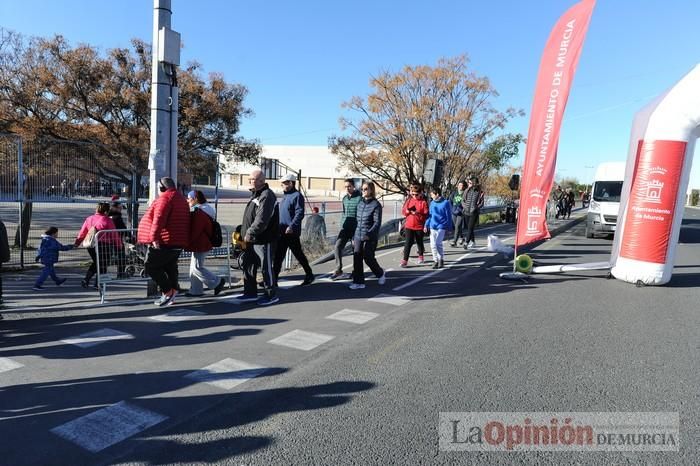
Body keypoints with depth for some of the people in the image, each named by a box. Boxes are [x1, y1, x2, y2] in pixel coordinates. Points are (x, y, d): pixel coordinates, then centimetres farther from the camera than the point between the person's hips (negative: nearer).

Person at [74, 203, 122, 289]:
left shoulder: (89, 219, 9)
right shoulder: (107, 220, -6)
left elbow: (82, 233, 14)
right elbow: (114, 234, -4)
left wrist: (77, 243, 23)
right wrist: (119, 245, 5)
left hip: (90, 245, 5)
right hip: (104, 245, -5)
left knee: (96, 262, 24)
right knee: (103, 265, 8)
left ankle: (86, 280, 15)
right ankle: (98, 284, 9)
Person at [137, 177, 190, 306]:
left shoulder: (165, 197, -11)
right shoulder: (181, 199, 20)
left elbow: (159, 218, -23)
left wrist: (154, 237, -26)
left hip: (164, 242, -9)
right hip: (178, 242, 9)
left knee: (151, 266, -1)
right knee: (170, 267, 17)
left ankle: (168, 291, -3)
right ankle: (172, 293, 21)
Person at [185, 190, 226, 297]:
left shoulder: (199, 212, -18)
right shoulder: (204, 210, 15)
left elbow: (195, 231, -23)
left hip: (200, 244, -10)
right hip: (201, 244, 10)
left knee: (197, 267, -6)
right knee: (194, 266, 13)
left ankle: (217, 282, 0)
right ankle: (196, 290, 18)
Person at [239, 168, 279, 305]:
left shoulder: (267, 196, -18)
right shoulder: (255, 194, 15)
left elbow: (262, 220, -27)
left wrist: (250, 233, -24)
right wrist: (243, 232, 15)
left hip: (264, 240, -10)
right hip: (252, 240, 10)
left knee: (266, 267, 0)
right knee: (248, 265, 15)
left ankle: (271, 295, 12)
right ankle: (250, 293, 27)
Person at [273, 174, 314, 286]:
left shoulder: (297, 196, -12)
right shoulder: (286, 196, 16)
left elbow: (299, 213, -21)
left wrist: (291, 226, -28)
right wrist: (278, 226, 21)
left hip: (292, 232, -9)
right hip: (282, 232, 9)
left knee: (298, 254, 0)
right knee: (278, 256, 9)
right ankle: (274, 279, 14)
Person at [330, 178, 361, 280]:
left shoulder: (360, 198, -9)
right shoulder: (344, 198, 11)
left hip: (356, 228, -5)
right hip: (345, 227, 5)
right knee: (337, 247, -7)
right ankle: (338, 270, 0)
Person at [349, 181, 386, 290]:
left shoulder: (376, 205, -7)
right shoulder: (360, 204, 13)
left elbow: (377, 223, -13)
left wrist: (369, 234, -24)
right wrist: (354, 237, 16)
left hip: (370, 237, -6)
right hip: (358, 235, 6)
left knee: (368, 258, -2)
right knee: (357, 258, -1)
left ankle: (380, 274, 26)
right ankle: (358, 282, 5)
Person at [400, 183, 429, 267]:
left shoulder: (423, 202, -8)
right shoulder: (409, 200, 5)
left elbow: (426, 215, -11)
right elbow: (404, 211, 8)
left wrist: (417, 213, -24)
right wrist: (407, 211, -14)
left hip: (419, 226, -2)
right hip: (409, 226, 2)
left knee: (419, 242, 15)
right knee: (408, 243, -3)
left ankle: (421, 257, 37)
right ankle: (404, 260, -3)